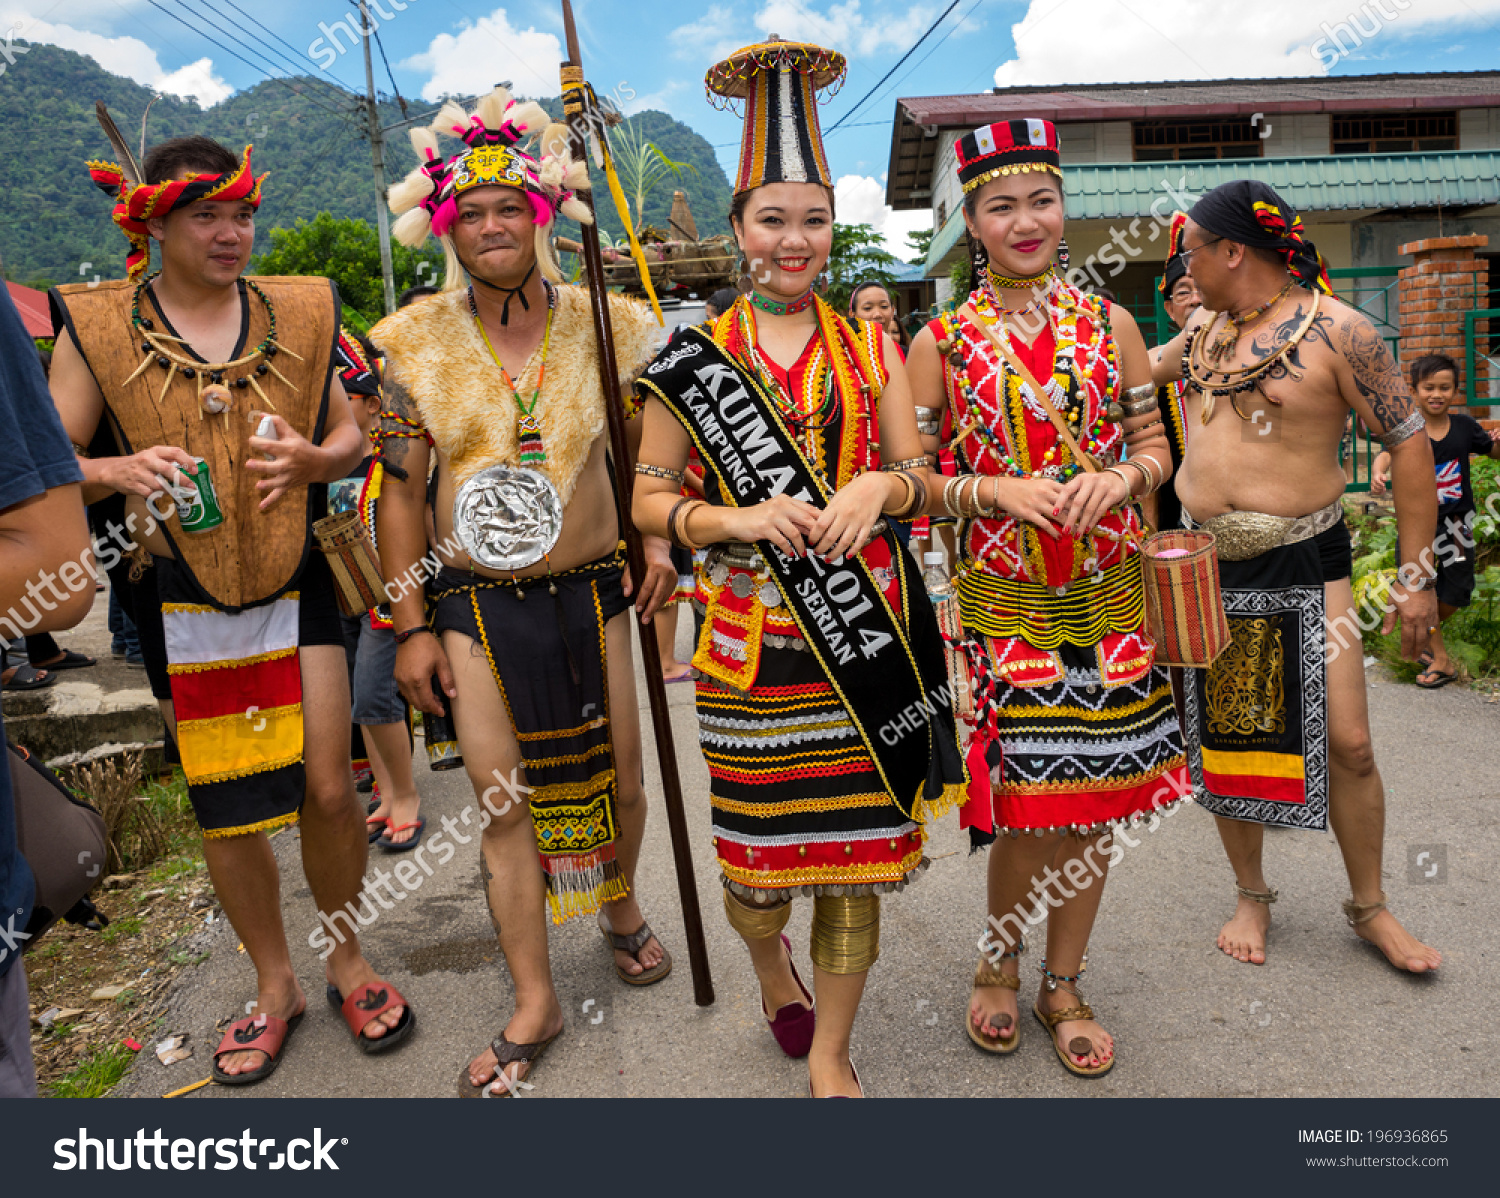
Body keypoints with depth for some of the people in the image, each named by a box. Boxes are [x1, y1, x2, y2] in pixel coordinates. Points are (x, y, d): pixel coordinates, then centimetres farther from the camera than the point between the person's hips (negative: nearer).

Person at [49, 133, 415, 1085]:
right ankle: (275, 984, 31)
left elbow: (350, 433, 13)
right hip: (184, 602, 0)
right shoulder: (96, 325, 1)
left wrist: (314, 458, -10)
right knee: (225, 810, 8)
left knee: (327, 787, -1)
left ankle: (349, 959, 26)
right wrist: (117, 471, -19)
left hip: (298, 585, 1)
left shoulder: (298, 312, 6)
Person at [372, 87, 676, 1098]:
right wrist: (412, 624, -1)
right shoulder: (417, 342, 0)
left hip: (590, 593, 1)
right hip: (476, 603, 0)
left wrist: (658, 540, -7)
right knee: (503, 799, 2)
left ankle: (621, 909, 41)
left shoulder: (601, 326, 1)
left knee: (618, 779, 9)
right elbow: (400, 490, 2)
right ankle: (535, 1001, 18)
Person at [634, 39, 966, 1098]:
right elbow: (649, 501, 0)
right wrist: (741, 518, -18)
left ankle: (831, 1052, 29)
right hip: (755, 639, -1)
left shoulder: (869, 346, 7)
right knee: (763, 841, 7)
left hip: (868, 628, 2)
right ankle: (768, 954, 45)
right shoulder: (696, 359, 1)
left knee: (861, 842, 7)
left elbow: (922, 478, 7)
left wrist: (875, 488, -15)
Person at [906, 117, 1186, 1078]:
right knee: (1025, 803, 0)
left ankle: (1064, 983, 30)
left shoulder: (1111, 326, 8)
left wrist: (1121, 479, -12)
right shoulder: (941, 343, 1)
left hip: (1105, 599, 3)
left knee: (1094, 801, 8)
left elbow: (1156, 448, 10)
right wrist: (997, 492, -17)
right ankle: (999, 965, 29)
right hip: (1000, 602, -2)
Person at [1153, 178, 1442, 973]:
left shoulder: (1334, 330, -9)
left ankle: (1369, 908, 21)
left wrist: (1416, 578, -9)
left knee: (1347, 743, -1)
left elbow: (1408, 442, -7)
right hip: (1204, 565, 5)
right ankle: (1252, 896, 27)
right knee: (1226, 738, 9)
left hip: (1303, 564, -4)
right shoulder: (1202, 328, 7)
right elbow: (1143, 367, 29)